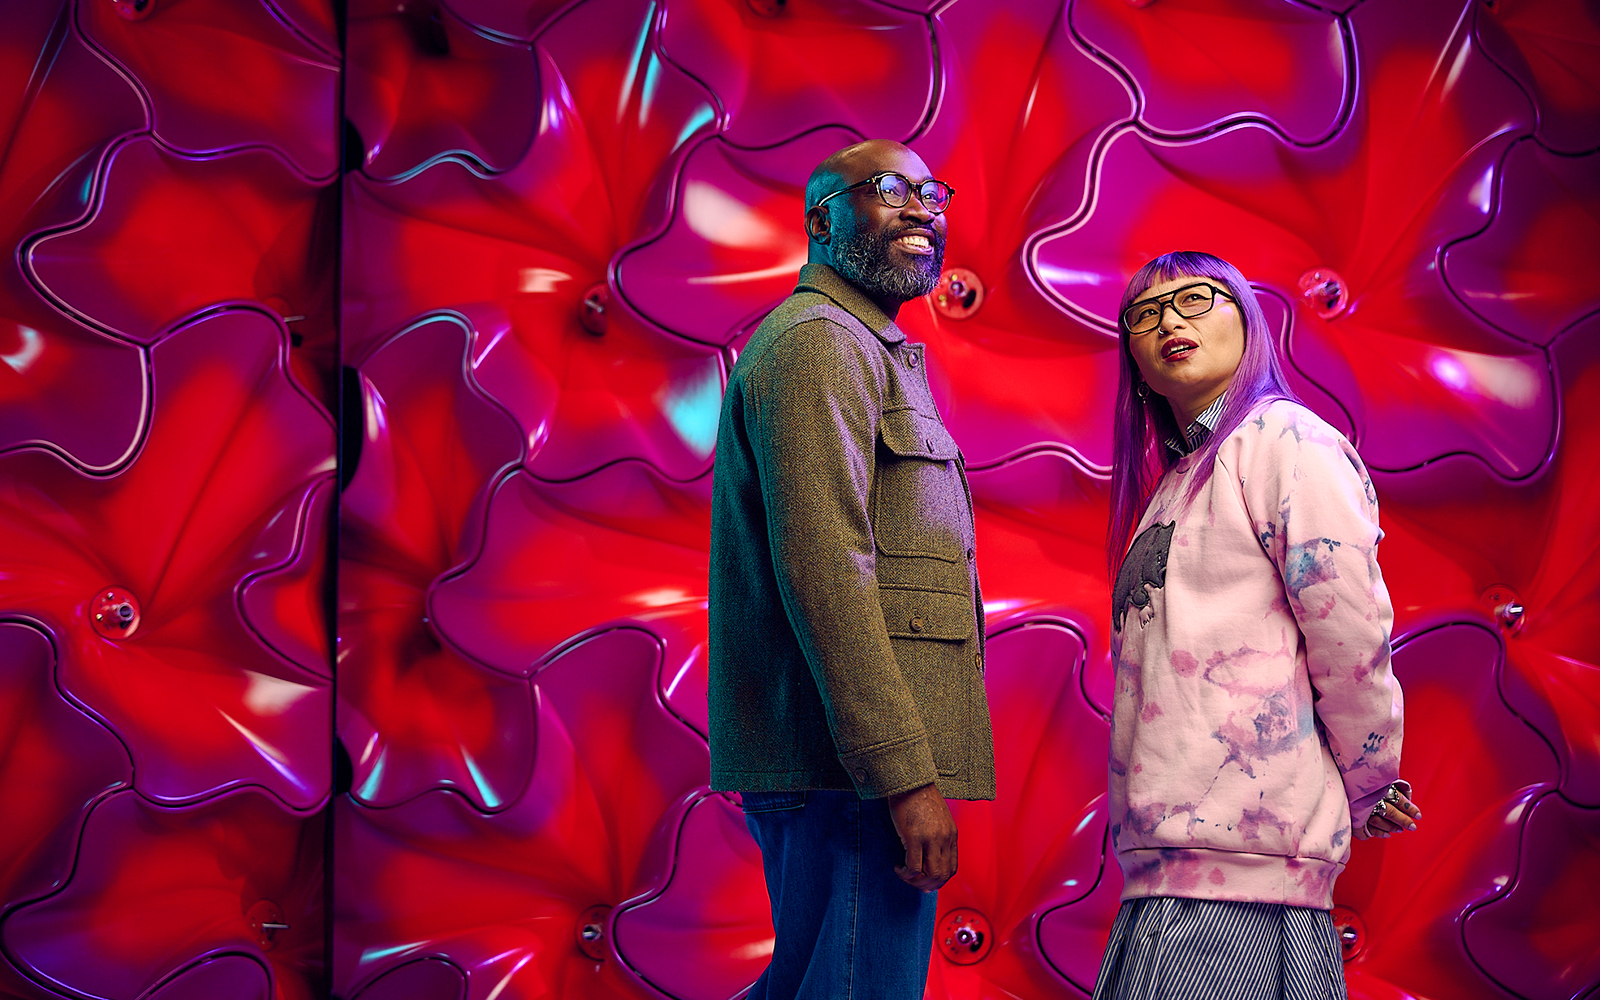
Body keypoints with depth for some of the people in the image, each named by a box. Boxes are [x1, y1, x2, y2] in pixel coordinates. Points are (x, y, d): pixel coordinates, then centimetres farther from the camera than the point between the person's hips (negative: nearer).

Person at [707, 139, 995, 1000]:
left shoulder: (871, 350, 26)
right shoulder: (821, 341, -9)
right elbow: (822, 568, -20)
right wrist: (907, 774, -24)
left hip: (842, 766, 11)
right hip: (855, 766, -11)